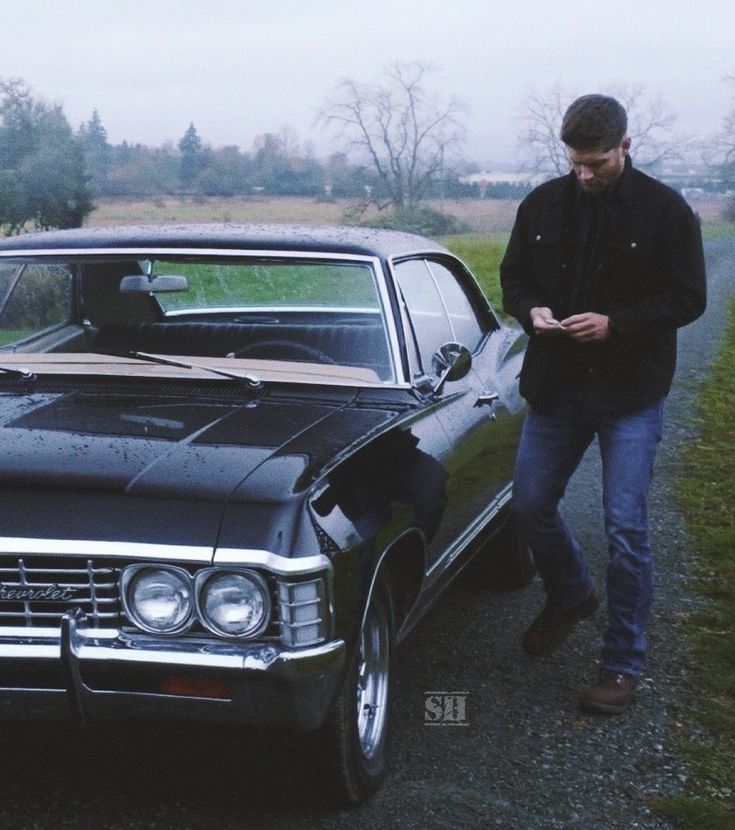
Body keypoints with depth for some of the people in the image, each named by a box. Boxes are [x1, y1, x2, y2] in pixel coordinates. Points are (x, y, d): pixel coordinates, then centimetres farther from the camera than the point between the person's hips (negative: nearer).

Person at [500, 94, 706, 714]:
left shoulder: (664, 211, -7)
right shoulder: (543, 206, 3)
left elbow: (687, 300, -7)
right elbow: (514, 277, 13)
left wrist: (615, 324, -21)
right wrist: (531, 311, -10)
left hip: (631, 392, -4)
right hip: (557, 385, 4)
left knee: (625, 526, -4)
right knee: (530, 503, 11)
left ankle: (623, 665, 9)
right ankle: (570, 597, 41)